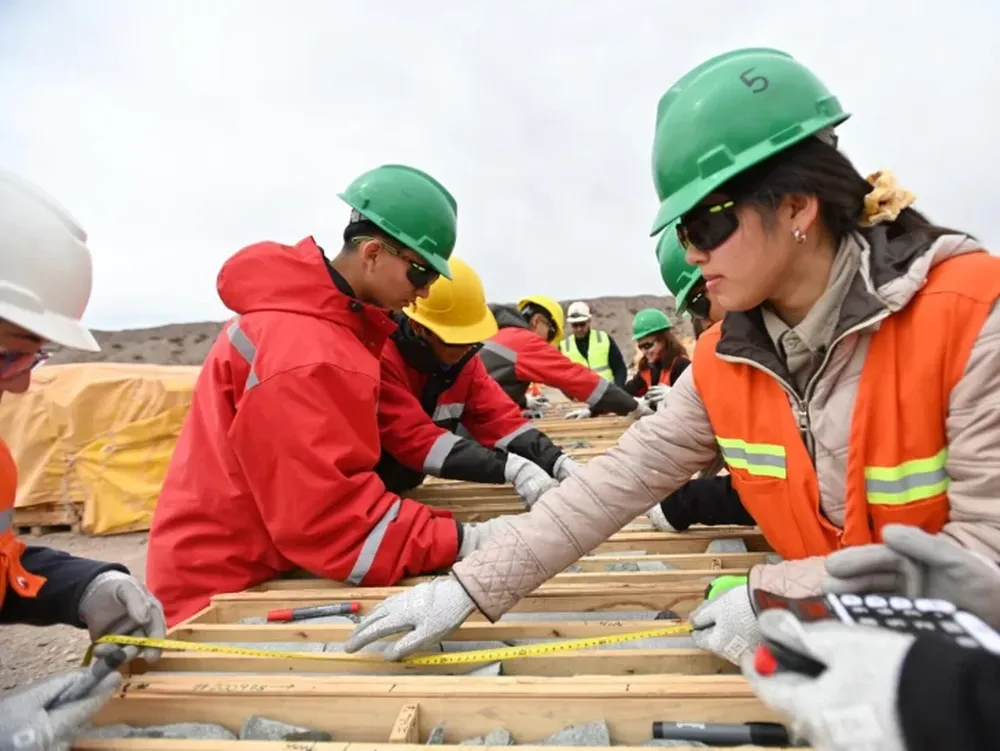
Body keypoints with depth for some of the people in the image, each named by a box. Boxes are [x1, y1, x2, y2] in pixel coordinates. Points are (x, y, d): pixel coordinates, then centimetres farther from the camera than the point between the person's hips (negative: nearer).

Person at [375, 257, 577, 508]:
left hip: (402, 490, 8)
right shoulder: (381, 356, -27)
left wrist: (557, 462, -23)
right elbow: (415, 438, -32)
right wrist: (511, 467, -38)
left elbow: (496, 415, -9)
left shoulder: (461, 356, -2)